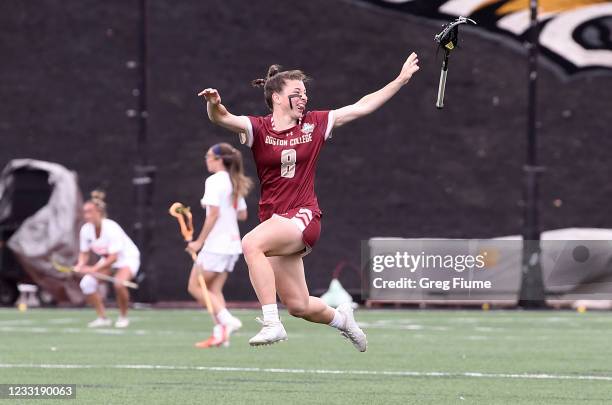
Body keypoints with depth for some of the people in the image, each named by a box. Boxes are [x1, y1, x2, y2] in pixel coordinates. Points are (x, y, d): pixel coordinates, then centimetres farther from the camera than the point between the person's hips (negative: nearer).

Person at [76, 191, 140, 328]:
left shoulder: (111, 228, -30)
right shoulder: (86, 229, -12)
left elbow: (113, 257, -32)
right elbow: (84, 253, 0)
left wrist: (94, 269, -39)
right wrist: (81, 265, -23)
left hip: (127, 258, -7)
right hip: (107, 260, 7)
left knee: (119, 283, -35)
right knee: (86, 283, -12)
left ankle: (123, 317, -9)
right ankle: (102, 318, 2)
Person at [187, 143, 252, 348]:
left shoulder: (214, 181, -13)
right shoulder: (234, 183, 12)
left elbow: (214, 214, -20)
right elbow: (242, 214, 16)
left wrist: (199, 241, -16)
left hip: (216, 244, -8)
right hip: (232, 243, 8)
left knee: (195, 287, 0)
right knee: (215, 289, 10)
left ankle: (227, 320, -14)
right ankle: (220, 334, 0)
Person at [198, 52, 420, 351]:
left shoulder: (314, 124, 4)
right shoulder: (258, 128, 1)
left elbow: (362, 107, 10)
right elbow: (222, 118, -17)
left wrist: (401, 79, 10)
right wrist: (214, 105, -40)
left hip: (304, 217, -3)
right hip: (274, 220, 3)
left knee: (251, 244, -33)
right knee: (298, 306, 7)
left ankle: (272, 324, -32)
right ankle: (341, 318, 41)